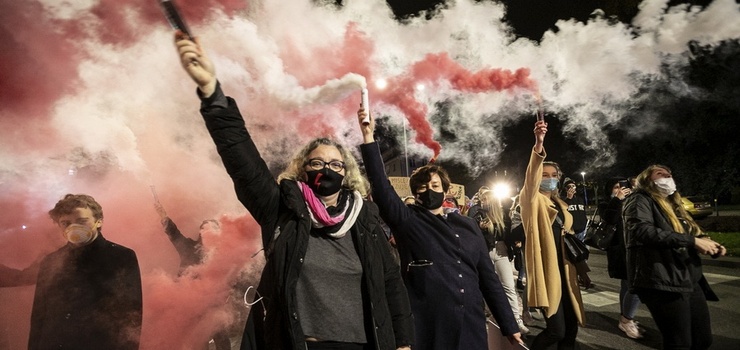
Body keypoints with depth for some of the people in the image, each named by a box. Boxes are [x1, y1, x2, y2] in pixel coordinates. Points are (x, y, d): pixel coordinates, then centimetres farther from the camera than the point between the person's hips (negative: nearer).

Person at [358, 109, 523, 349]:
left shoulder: (467, 225, 10)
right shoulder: (407, 220, 0)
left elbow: (488, 276, 11)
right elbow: (381, 185, -14)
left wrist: (508, 325, 10)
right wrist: (368, 136, -21)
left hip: (471, 327, 3)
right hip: (427, 327, -3)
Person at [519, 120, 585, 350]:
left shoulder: (560, 205, 18)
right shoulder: (532, 200, -4)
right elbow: (530, 178, -25)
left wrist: (570, 236, 6)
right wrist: (539, 145, -40)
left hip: (563, 270, 7)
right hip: (545, 270, -7)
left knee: (571, 327, 9)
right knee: (556, 330, -9)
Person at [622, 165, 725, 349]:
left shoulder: (673, 205, 22)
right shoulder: (640, 200, -5)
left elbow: (688, 232, 29)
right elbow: (642, 230, -22)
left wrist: (704, 240, 5)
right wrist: (691, 241, -22)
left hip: (689, 280, 9)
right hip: (662, 282, -9)